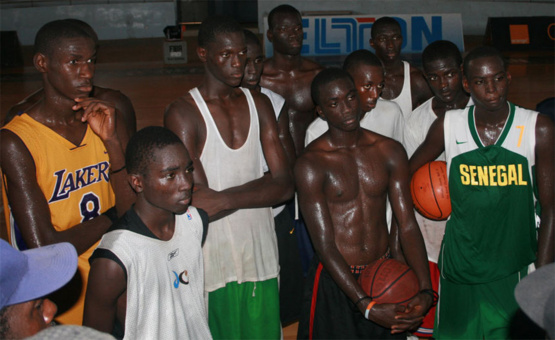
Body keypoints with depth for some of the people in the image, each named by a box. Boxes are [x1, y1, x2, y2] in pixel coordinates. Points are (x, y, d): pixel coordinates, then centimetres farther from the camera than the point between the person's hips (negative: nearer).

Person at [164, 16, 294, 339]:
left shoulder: (259, 104, 8)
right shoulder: (183, 113, -9)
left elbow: (285, 185, -3)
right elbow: (199, 199, -17)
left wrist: (226, 198, -16)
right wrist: (260, 186, -10)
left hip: (262, 256, 5)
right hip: (212, 264, -4)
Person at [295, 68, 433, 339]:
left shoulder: (390, 151, 0)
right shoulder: (311, 164, -13)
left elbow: (408, 226, -3)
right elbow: (325, 245, -17)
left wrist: (425, 290, -15)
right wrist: (367, 307, -23)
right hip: (335, 281, -4)